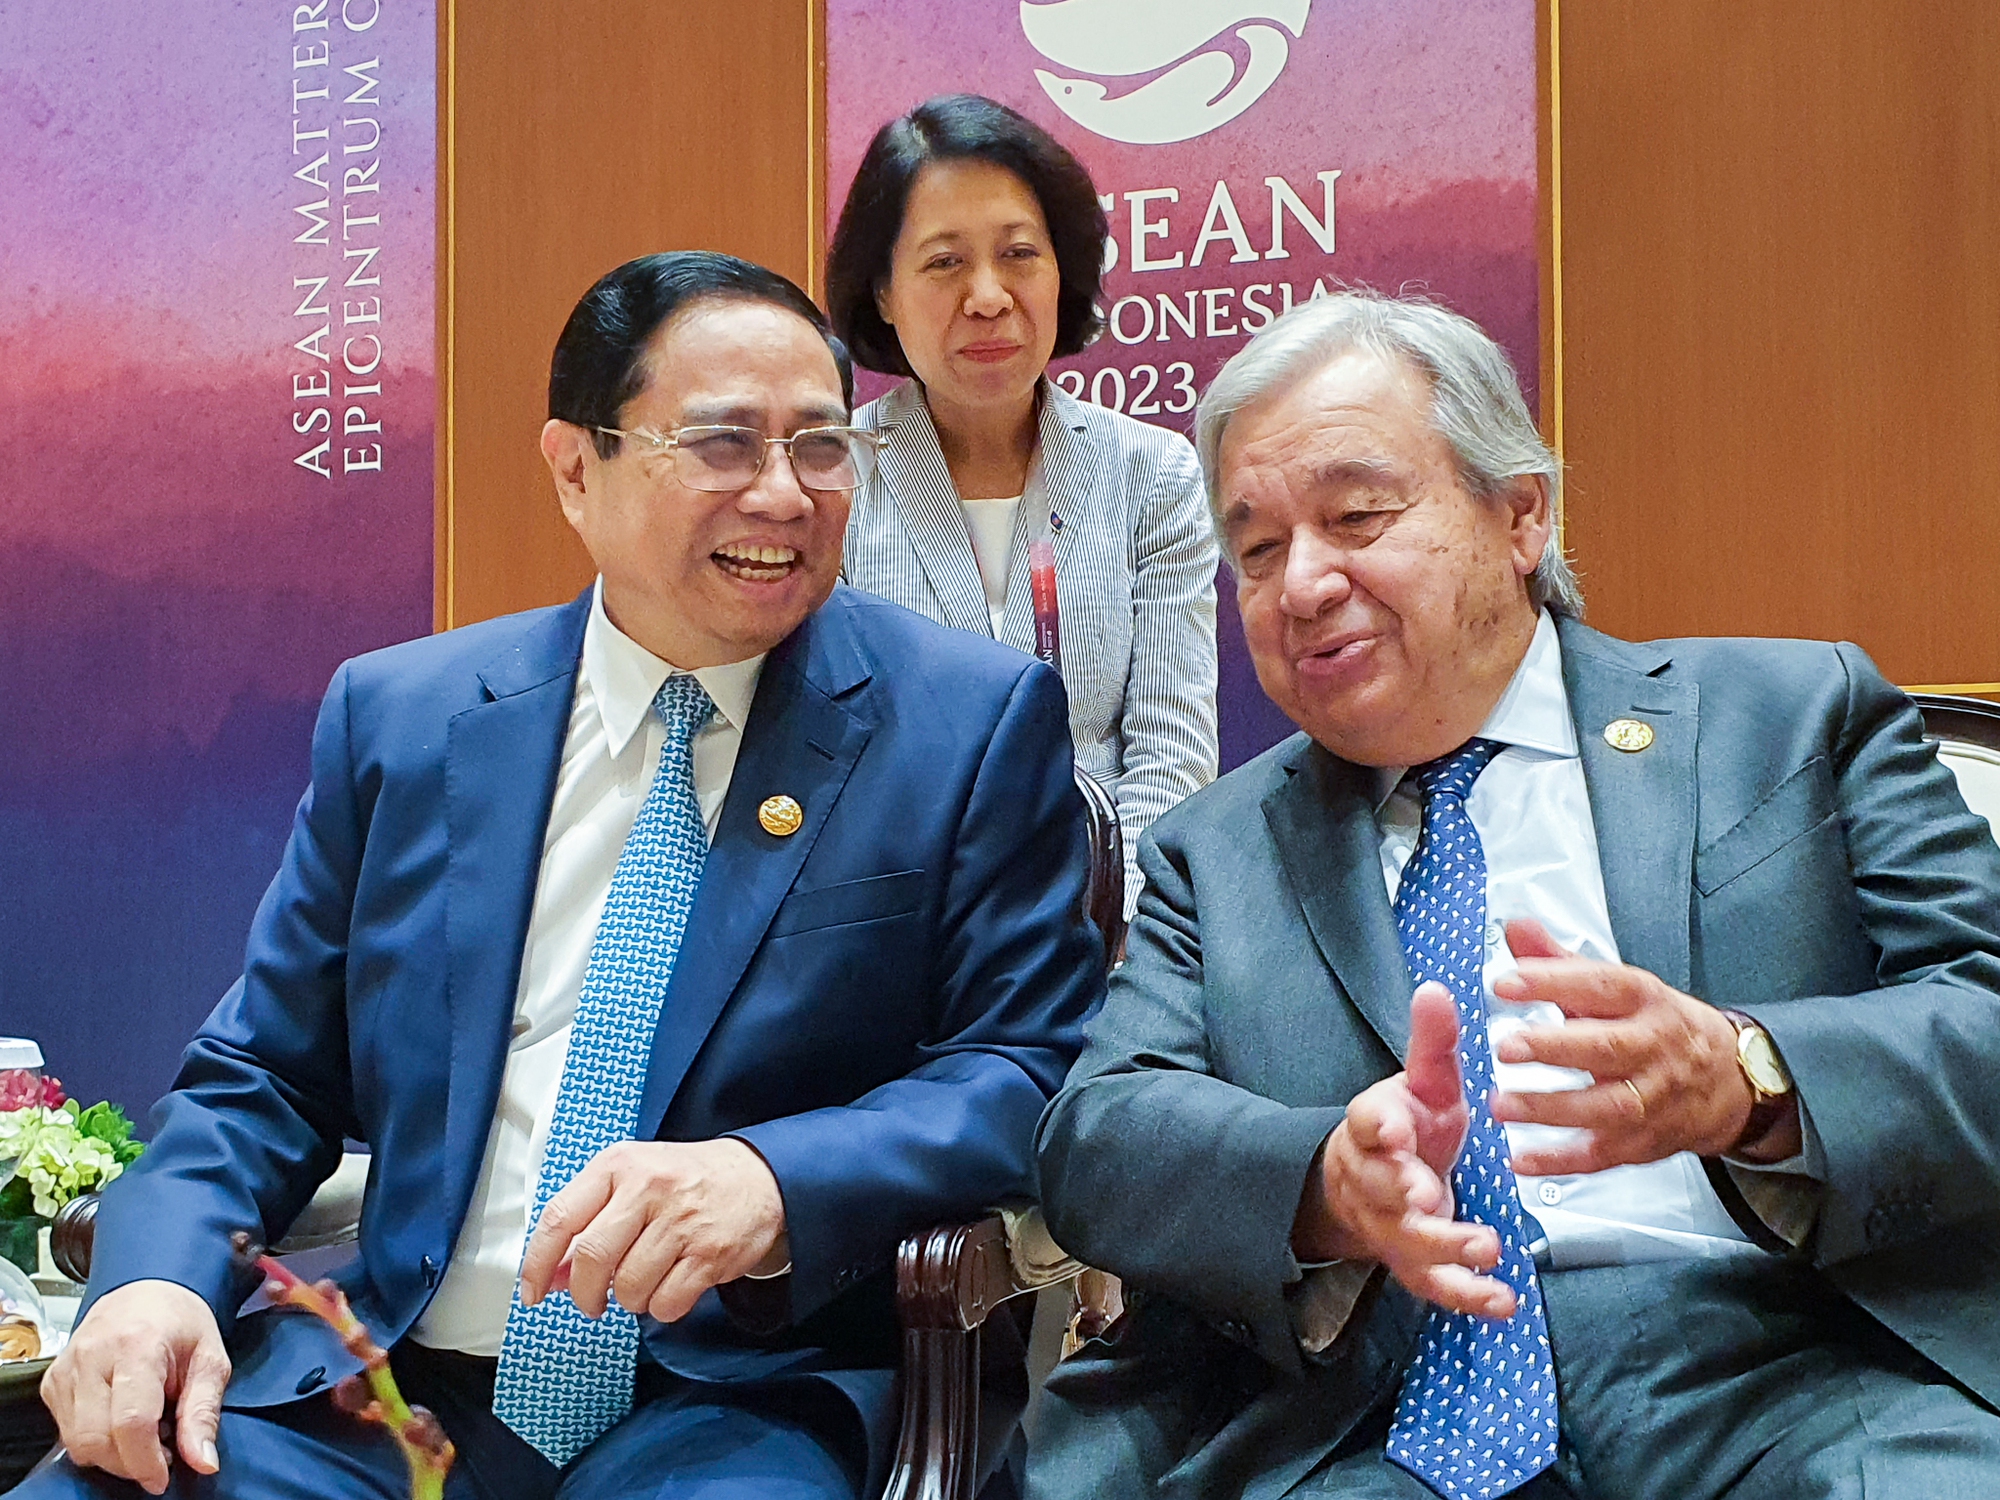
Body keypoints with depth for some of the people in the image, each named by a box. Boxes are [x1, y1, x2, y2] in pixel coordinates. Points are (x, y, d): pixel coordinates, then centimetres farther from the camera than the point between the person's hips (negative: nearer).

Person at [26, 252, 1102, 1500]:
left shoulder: (977, 723, 1)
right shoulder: (393, 717, 8)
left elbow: (1035, 1070, -4)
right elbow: (265, 1075, 11)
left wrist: (774, 1182, -22)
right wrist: (160, 1274, -10)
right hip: (371, 1394, 3)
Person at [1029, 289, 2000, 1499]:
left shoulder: (1801, 720, 12)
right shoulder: (1213, 853, 19)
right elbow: (1097, 1135, 5)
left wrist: (1746, 1079, -21)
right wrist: (1329, 1184, -18)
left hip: (1779, 1375, -2)